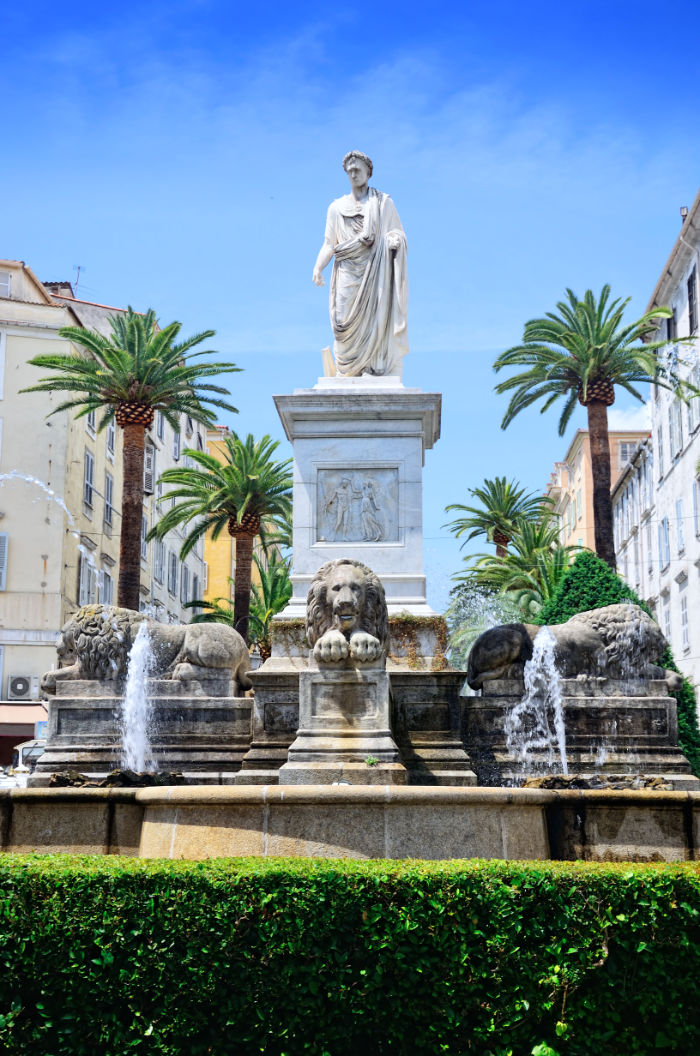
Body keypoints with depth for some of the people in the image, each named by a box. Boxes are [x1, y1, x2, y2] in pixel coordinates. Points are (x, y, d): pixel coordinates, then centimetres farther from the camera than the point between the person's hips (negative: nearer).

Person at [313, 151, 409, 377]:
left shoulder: (383, 202, 12)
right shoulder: (336, 207, 18)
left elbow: (398, 234, 8)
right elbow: (329, 244, 12)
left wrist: (395, 241, -17)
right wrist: (318, 268, -6)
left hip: (375, 273, -2)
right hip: (347, 273, 2)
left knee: (376, 322, -13)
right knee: (346, 324, -9)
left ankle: (377, 371, -16)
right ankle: (348, 380, -11)